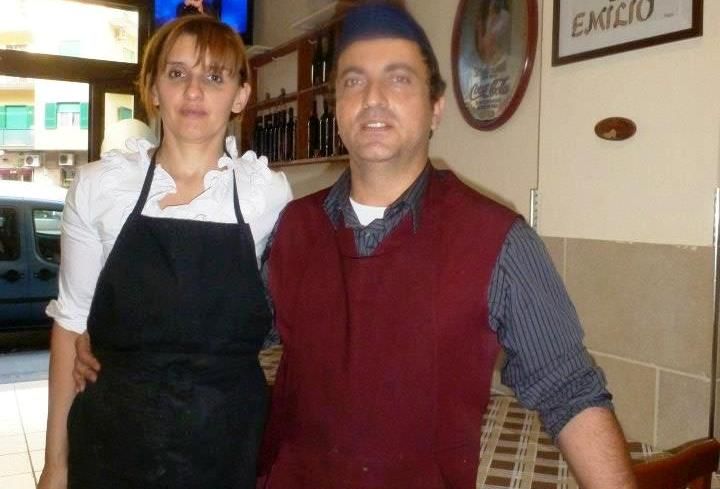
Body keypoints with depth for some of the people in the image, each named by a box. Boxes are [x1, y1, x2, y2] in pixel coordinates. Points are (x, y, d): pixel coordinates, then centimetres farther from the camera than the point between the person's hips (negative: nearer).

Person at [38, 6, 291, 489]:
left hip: (230, 448, 0)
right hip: (112, 446, 1)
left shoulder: (271, 192, -6)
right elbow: (71, 321, 2)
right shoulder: (98, 185, -5)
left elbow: (283, 323, 4)